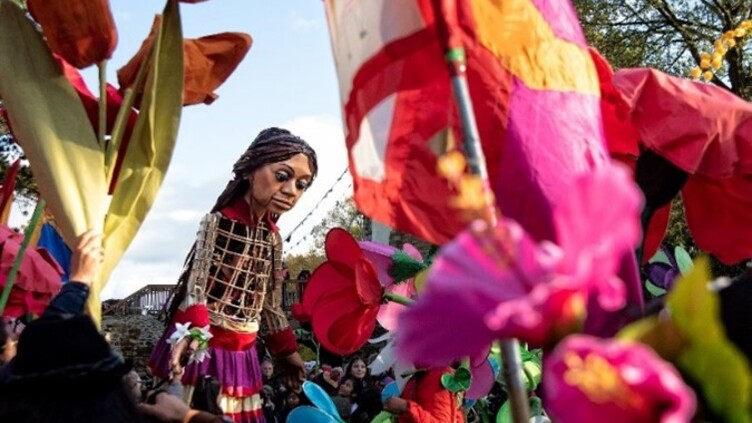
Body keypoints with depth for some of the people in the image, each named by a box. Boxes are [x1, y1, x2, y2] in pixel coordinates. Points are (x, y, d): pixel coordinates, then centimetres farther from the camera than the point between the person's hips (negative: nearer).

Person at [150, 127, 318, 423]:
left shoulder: (272, 238, 6)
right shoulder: (219, 221, -10)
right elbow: (196, 283, -17)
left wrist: (286, 350, 17)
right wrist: (193, 329, -33)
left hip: (242, 350, 6)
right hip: (202, 341, -5)